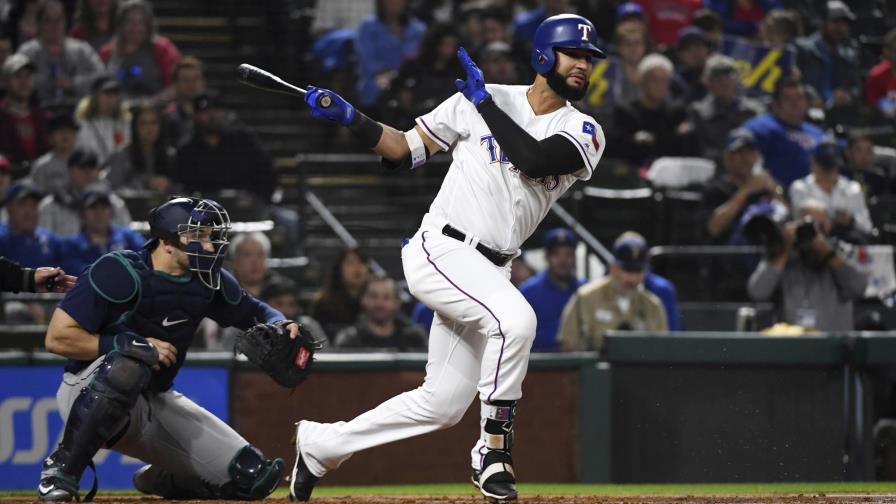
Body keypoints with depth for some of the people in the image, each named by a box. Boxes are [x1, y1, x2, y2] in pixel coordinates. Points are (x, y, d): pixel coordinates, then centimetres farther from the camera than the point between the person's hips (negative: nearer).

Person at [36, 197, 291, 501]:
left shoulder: (209, 282, -1)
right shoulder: (121, 273, -20)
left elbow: (253, 312, 16)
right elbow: (57, 338, -22)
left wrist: (280, 326, -8)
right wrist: (134, 345, -24)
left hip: (156, 404, 7)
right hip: (88, 394, -7)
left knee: (254, 477, -5)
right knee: (128, 364, -43)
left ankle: (159, 479, 25)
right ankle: (62, 468, -24)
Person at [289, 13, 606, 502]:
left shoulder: (583, 133, 2)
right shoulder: (476, 100, -1)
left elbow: (535, 159, -18)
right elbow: (404, 149, 8)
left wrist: (485, 102, -12)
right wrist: (349, 117, -5)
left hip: (490, 271, 5)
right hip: (440, 250, -5)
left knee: (442, 405, 7)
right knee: (515, 317, -32)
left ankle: (319, 444, 25)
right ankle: (494, 452, -19)